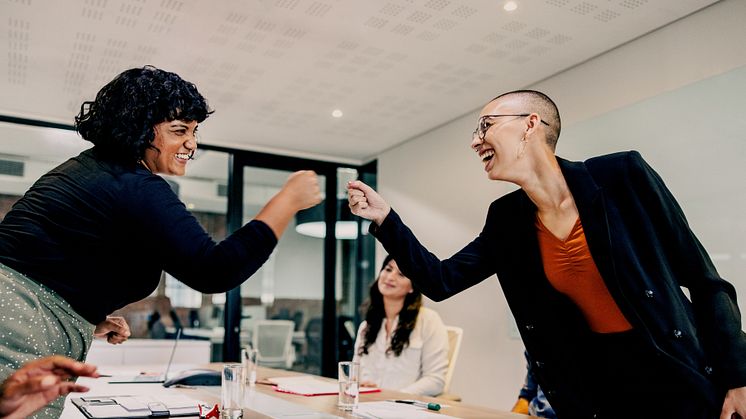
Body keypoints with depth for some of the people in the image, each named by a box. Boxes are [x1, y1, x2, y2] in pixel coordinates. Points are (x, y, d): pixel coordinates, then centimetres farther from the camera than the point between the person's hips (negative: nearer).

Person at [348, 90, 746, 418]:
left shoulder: (623, 174, -14)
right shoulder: (506, 220, -1)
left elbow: (706, 282, -7)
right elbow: (440, 281, 2)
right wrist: (384, 218, -6)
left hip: (686, 384, -4)